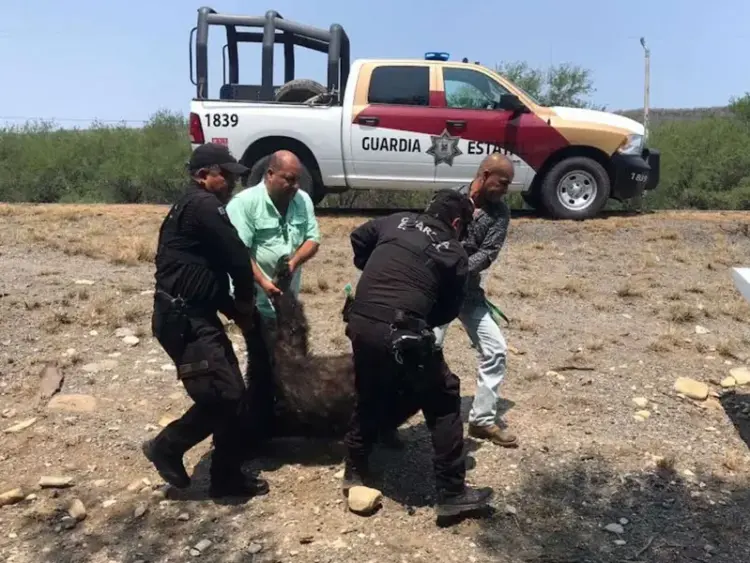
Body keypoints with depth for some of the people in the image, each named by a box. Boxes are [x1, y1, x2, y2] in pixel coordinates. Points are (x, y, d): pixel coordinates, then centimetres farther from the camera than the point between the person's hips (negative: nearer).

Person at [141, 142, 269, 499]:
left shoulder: (189, 208, 21)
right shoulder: (202, 205, -13)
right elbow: (237, 258, -16)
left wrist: (234, 310, 11)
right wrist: (246, 302, 2)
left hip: (194, 317, 11)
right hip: (183, 320, -11)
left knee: (232, 394, 10)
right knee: (222, 394, -10)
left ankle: (227, 477, 20)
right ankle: (167, 447, 11)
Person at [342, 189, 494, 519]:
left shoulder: (397, 221, 14)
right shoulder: (455, 255, 5)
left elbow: (358, 238, 25)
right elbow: (448, 310, 9)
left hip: (359, 323, 6)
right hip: (400, 334, -5)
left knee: (369, 397, 26)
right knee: (443, 402, 11)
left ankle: (354, 473, 39)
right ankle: (452, 494, 15)